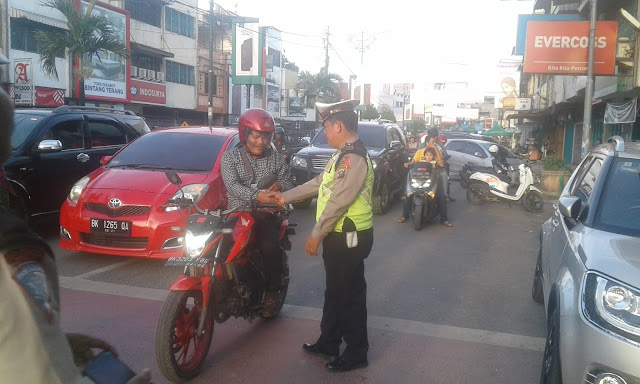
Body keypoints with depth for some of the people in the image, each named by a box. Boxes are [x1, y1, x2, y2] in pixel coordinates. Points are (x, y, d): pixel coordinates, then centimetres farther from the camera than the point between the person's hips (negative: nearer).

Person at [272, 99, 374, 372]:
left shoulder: (355, 159, -22)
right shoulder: (343, 155, 12)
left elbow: (339, 201, -24)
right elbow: (319, 183, 19)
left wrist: (316, 234, -18)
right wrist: (286, 197, 21)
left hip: (349, 239, -10)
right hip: (337, 236, 10)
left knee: (350, 295, 2)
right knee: (334, 292, 19)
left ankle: (356, 353, 16)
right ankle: (328, 342, 34)